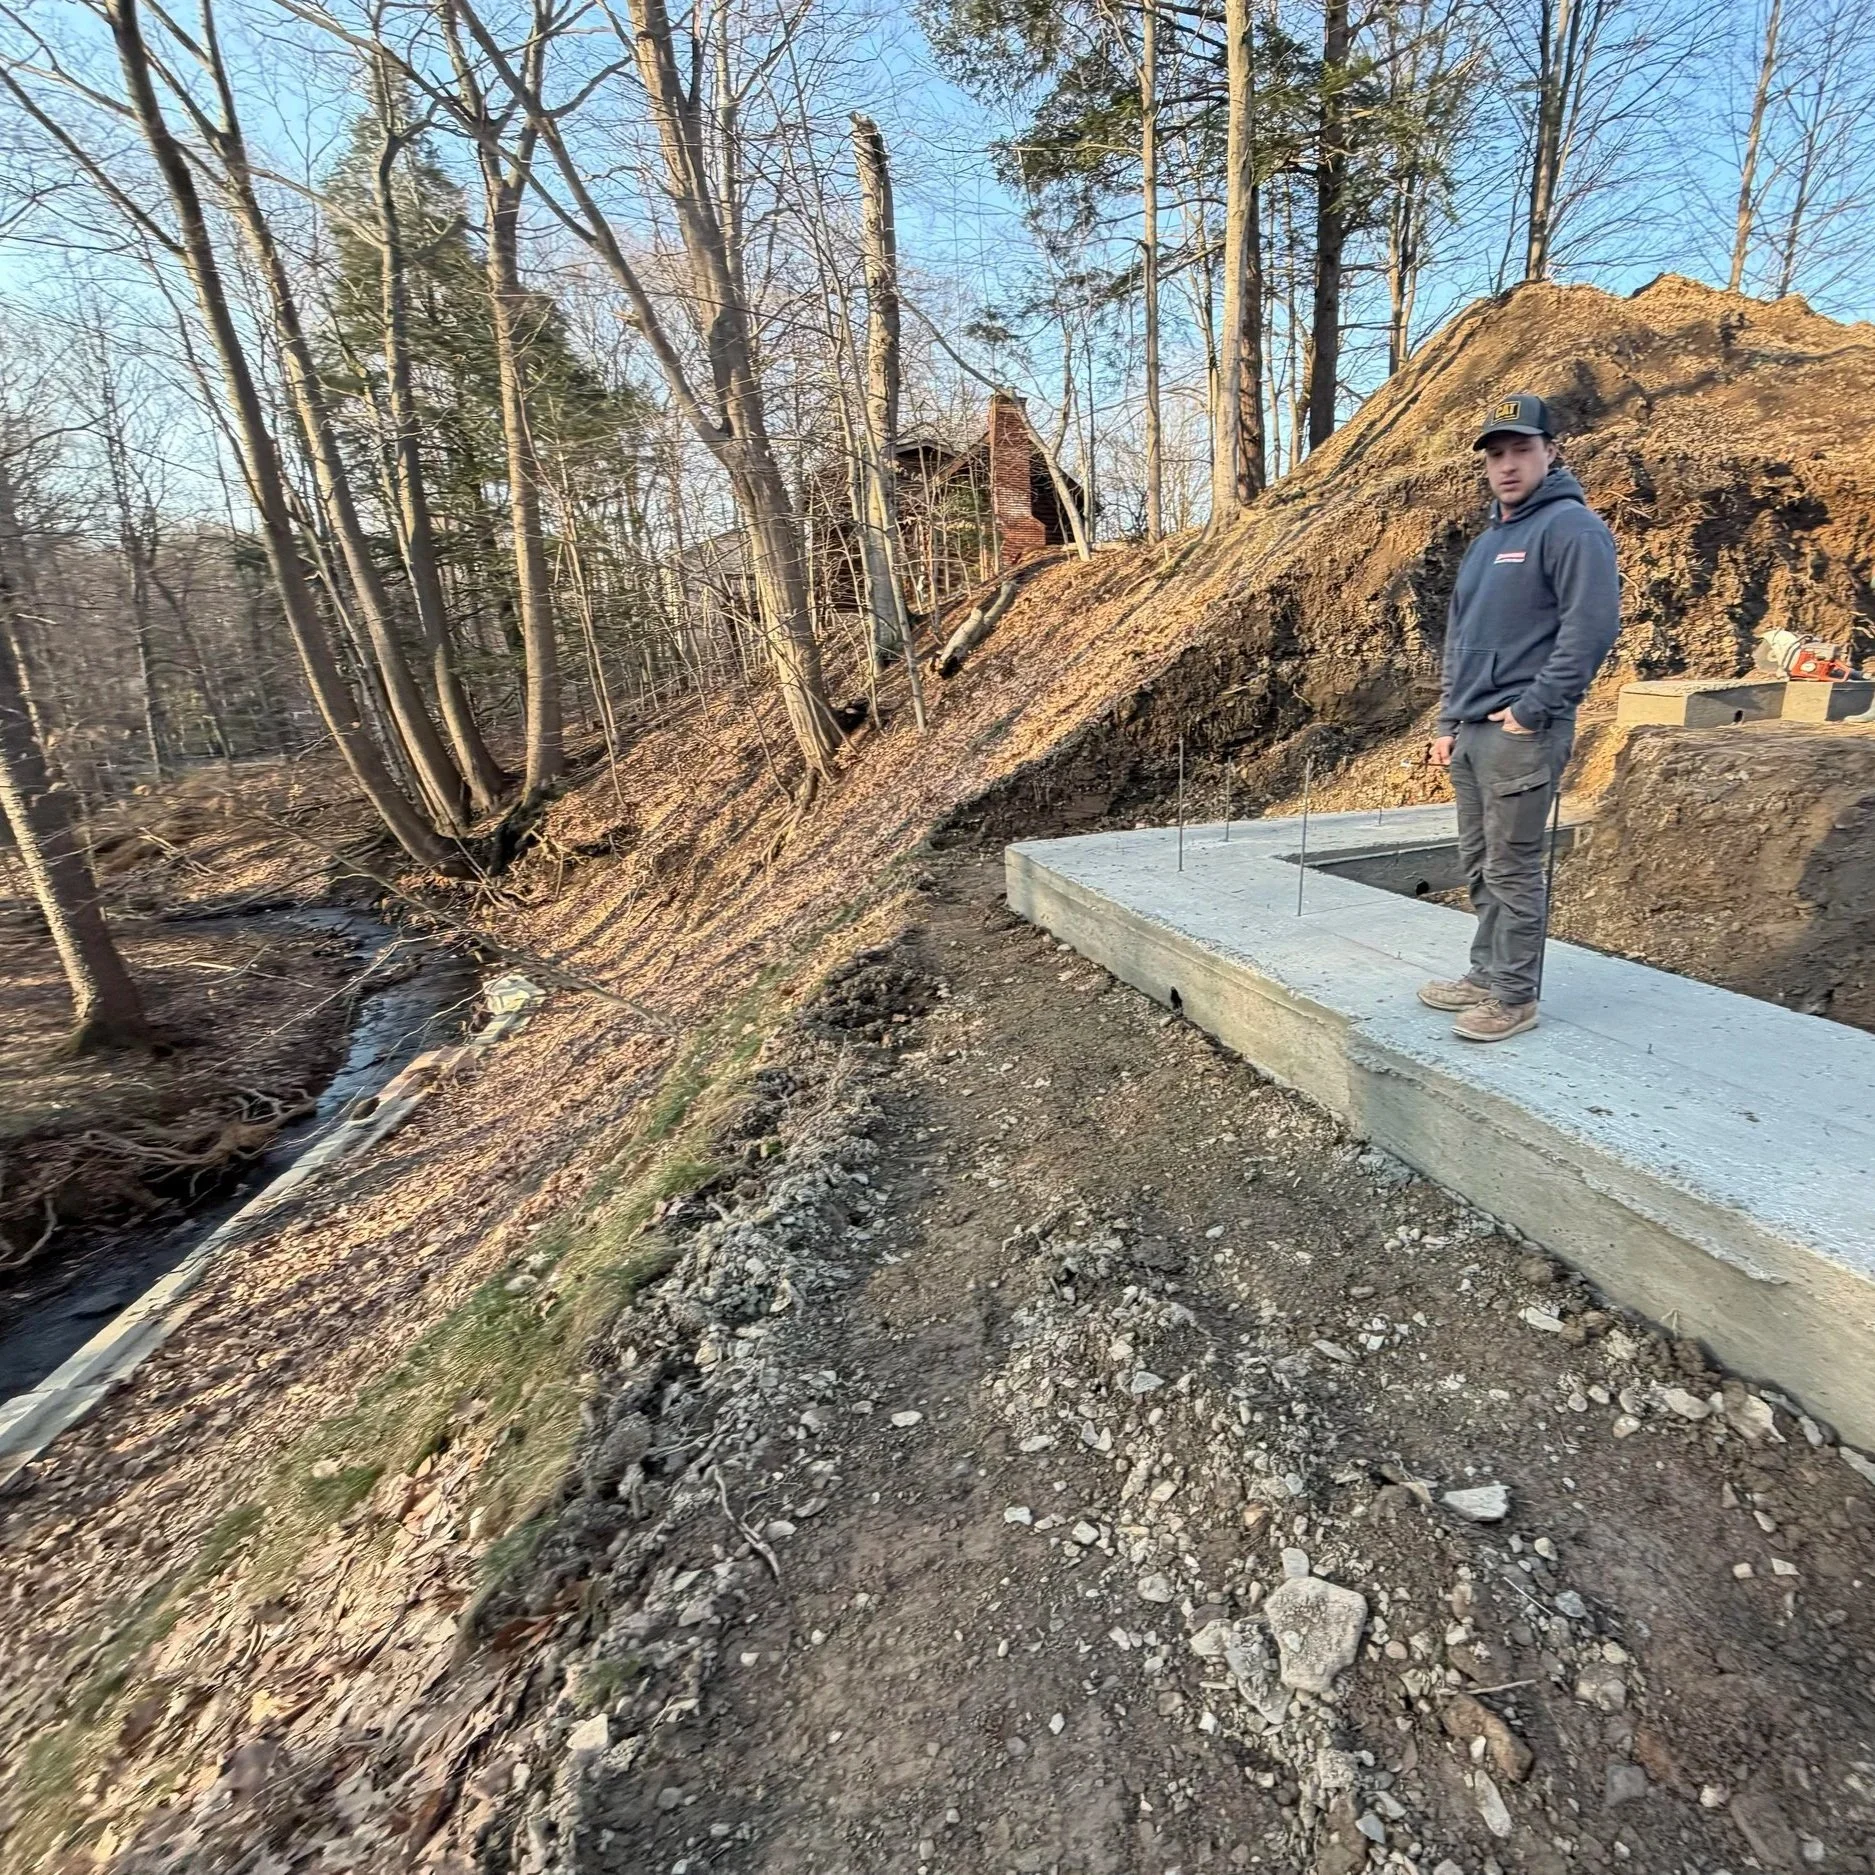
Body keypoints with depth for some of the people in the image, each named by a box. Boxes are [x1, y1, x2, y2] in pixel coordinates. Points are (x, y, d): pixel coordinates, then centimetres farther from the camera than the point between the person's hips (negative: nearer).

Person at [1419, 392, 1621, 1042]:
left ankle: (1514, 997, 5)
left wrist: (1532, 710, -18)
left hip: (1520, 734, -8)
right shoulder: (1487, 541, 19)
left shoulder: (1571, 526, -7)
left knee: (1512, 869, -4)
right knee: (1479, 866, 14)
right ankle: (1487, 975, 25)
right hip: (1470, 732, 8)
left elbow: (1592, 626, -18)